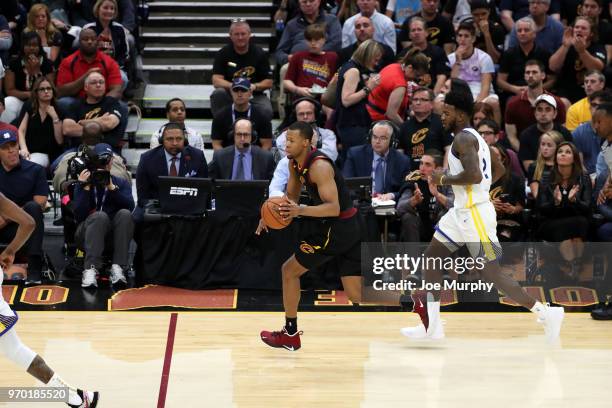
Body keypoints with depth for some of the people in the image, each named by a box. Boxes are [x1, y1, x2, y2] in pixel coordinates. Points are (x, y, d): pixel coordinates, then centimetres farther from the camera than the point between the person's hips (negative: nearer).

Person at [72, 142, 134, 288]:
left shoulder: (121, 183, 13)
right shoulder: (83, 183, 9)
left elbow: (130, 206, -7)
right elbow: (79, 216, -6)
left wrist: (112, 187, -15)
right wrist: (85, 188, -11)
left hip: (114, 236, 2)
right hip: (87, 235, -2)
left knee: (125, 214, -27)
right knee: (100, 216, -32)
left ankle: (117, 268, -35)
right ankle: (90, 270, -45)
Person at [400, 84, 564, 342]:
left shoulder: (463, 138, -16)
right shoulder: (473, 137, 15)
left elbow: (474, 175, -29)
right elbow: (499, 170, 25)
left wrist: (443, 179, -15)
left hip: (474, 213, -11)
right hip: (461, 212, 11)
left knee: (490, 273, -6)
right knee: (432, 257, 9)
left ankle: (546, 314, 2)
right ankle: (432, 327, 11)